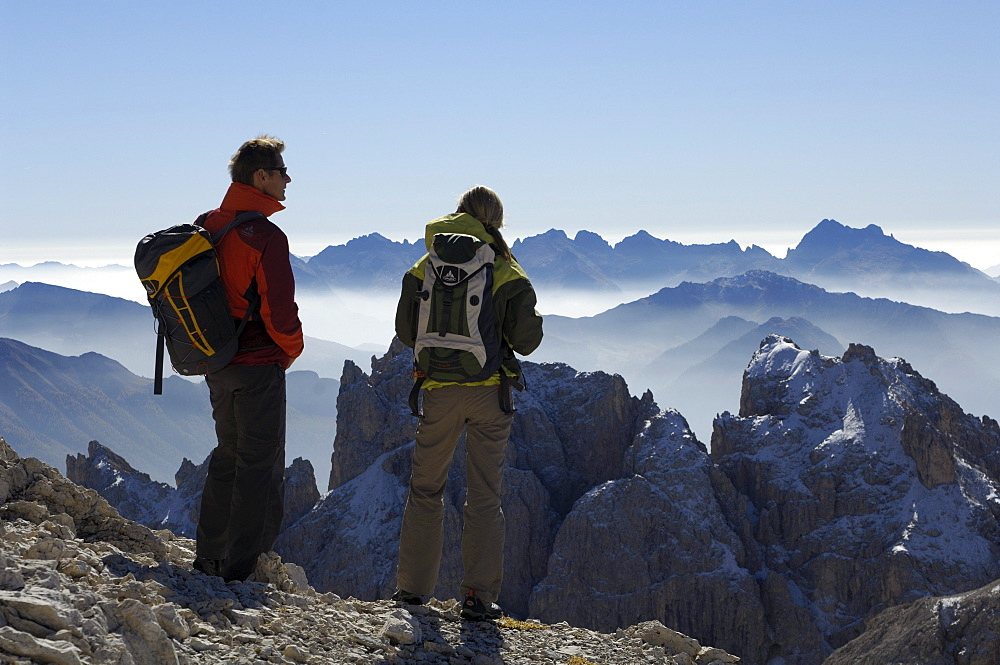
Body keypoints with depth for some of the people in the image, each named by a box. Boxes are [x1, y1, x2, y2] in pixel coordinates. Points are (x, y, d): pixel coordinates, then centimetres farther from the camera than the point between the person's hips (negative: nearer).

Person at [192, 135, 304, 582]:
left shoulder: (206, 227, 6)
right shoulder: (264, 236, -19)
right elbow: (279, 309, -20)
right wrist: (291, 348, 0)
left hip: (215, 364, 8)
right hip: (258, 364, -8)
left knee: (228, 455, 20)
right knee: (260, 464, 0)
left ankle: (208, 558, 24)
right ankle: (241, 569, 1)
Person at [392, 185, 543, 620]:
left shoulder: (426, 267, 2)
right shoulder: (506, 272, -5)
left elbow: (405, 332, 3)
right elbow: (525, 340, -8)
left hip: (439, 391, 1)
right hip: (490, 390, -1)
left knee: (426, 489, 15)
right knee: (484, 494, 5)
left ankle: (413, 586, 19)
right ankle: (479, 596, 4)